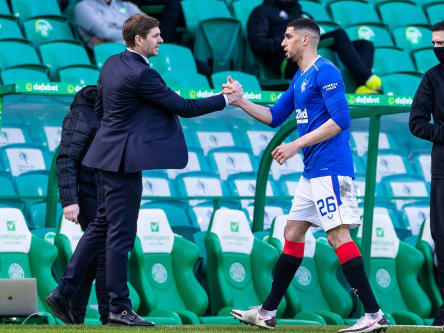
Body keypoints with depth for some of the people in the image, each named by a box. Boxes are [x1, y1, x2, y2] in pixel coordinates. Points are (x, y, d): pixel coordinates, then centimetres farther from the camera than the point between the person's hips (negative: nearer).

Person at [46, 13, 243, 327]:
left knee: (102, 224, 16)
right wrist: (225, 99, -8)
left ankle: (63, 292, 14)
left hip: (108, 155, 10)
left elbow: (100, 107, 19)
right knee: (121, 233, -3)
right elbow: (183, 107, -15)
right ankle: (119, 308, 3)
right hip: (123, 160, -10)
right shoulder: (141, 74, -19)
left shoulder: (112, 64, 8)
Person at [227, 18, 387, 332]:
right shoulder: (300, 78, 18)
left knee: (338, 236, -14)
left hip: (330, 169, -10)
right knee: (293, 233, 13)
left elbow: (340, 120, -20)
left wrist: (296, 145, -19)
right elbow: (274, 117, 26)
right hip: (312, 173, 10)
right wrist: (240, 101, 15)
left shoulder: (325, 72, -12)